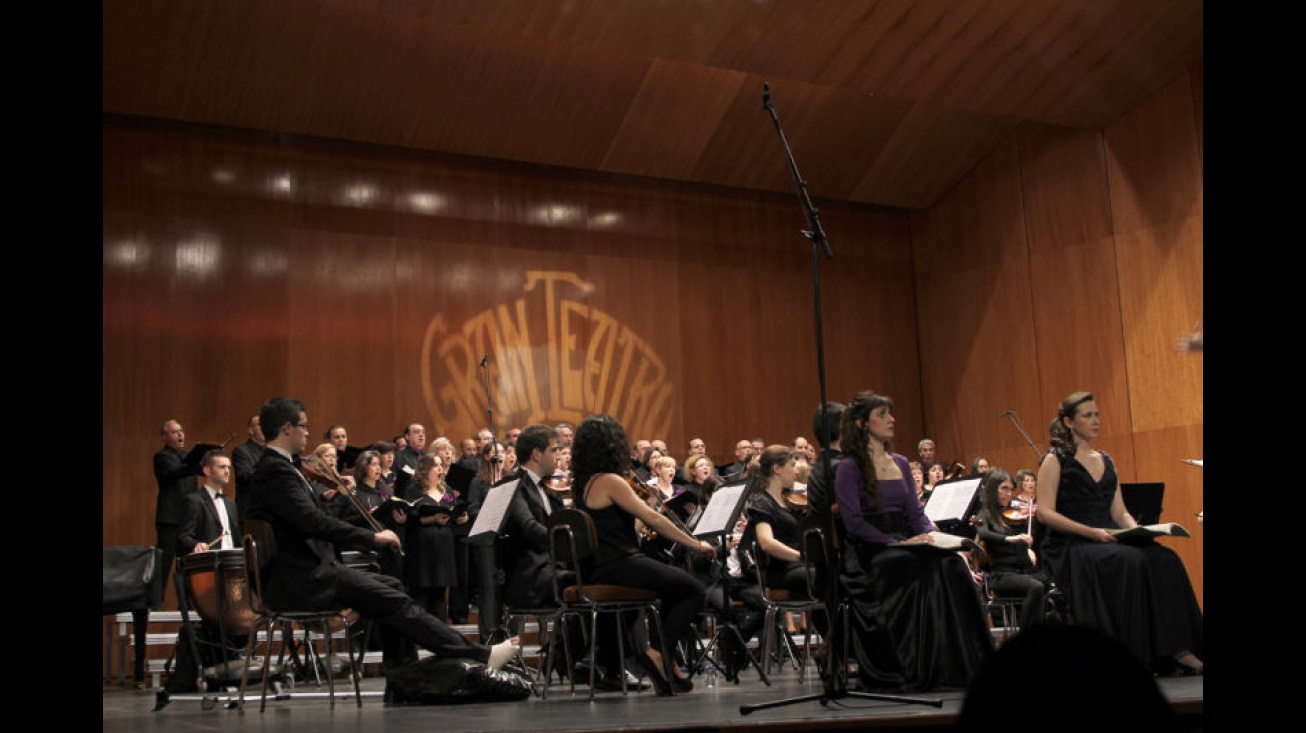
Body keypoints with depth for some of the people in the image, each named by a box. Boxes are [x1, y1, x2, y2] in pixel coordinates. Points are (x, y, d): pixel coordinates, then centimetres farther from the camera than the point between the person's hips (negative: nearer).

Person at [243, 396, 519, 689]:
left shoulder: (275, 467, 16)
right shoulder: (275, 471, -17)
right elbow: (314, 521, -26)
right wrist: (373, 537, -21)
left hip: (308, 570, 10)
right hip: (298, 580, -10)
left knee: (390, 586, 8)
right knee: (393, 601, -14)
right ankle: (479, 656, -12)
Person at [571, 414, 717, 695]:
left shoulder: (584, 483, 12)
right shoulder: (610, 481, -14)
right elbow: (653, 519, -13)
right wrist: (696, 543, -6)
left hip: (598, 571, 9)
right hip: (618, 567, -9)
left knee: (677, 585, 30)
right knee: (695, 591, -1)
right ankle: (660, 652, -3)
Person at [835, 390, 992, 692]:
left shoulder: (901, 463, 18)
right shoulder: (849, 468, -4)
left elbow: (915, 511, 15)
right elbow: (854, 523, -13)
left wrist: (932, 534, -6)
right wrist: (895, 543, -21)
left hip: (904, 547, 6)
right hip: (869, 554, -6)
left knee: (952, 563, -25)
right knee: (931, 566, -33)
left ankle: (964, 663, -25)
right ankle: (928, 668, -27)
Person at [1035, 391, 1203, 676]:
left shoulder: (1106, 461, 20)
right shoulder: (1056, 460, 0)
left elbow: (1120, 513, 18)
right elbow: (1045, 513, -10)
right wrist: (1090, 532, -20)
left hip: (1108, 543, 6)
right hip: (1069, 547, -6)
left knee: (1165, 560, -21)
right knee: (1133, 561, -32)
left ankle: (1175, 649, -24)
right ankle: (1133, 655, -28)